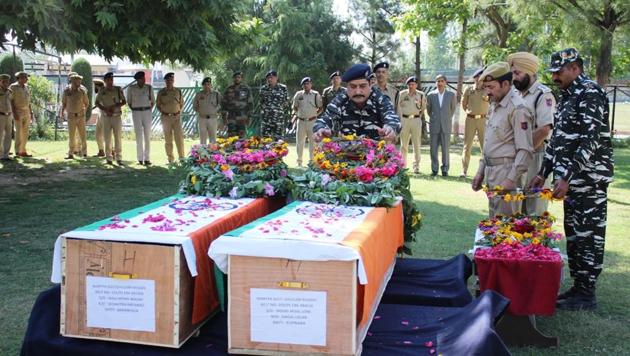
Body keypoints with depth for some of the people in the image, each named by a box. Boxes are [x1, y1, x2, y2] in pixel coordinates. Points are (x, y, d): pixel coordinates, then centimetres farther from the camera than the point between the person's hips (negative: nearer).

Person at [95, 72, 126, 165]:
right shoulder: (102, 91, 5)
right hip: (106, 116, 1)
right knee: (107, 137, 2)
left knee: (118, 137, -2)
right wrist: (105, 109, -9)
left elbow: (124, 102, 4)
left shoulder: (118, 89, 2)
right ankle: (109, 158, 9)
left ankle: (118, 158, 2)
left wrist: (114, 106, -13)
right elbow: (97, 102, 8)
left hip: (117, 116, -1)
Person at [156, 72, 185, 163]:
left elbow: (182, 104, 15)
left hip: (176, 116, 0)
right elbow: (158, 105, 13)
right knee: (168, 138, 3)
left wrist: (179, 111, 2)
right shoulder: (161, 92, 5)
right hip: (166, 117, 0)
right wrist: (163, 112, -1)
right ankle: (170, 158, 8)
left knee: (179, 137, -8)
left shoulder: (178, 91, 7)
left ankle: (181, 156, -4)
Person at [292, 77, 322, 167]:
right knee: (299, 141, 6)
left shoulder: (316, 95, 2)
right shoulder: (298, 94, 7)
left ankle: (311, 160, 8)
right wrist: (295, 115, 7)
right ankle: (299, 161, 16)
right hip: (301, 121, 2)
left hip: (312, 121, -2)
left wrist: (315, 114, -3)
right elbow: (295, 107, 17)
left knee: (312, 141, 0)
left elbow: (320, 108, 6)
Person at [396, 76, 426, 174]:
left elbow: (424, 107, 16)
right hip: (404, 119, 0)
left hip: (416, 120, 0)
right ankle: (402, 165, 12)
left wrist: (419, 115, 7)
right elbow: (398, 108, 5)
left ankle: (416, 166, 3)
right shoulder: (401, 94, 3)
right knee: (403, 144, 5)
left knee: (417, 144, -1)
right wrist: (399, 121, 0)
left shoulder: (421, 95, 3)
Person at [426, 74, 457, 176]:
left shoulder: (451, 95, 3)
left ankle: (445, 169, 10)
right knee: (433, 149, 2)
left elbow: (453, 109, 15)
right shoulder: (431, 95, 3)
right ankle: (434, 169, 12)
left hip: (446, 126, 0)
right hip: (434, 126, 1)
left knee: (446, 149, 1)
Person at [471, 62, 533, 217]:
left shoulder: (517, 108, -15)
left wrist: (511, 180, -21)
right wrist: (480, 172, 17)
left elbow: (525, 150, -19)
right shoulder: (494, 106, 14)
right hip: (491, 172, 9)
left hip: (506, 173, -9)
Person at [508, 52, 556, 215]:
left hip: (536, 157, -8)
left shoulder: (543, 95, -11)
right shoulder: (519, 95, 14)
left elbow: (544, 130, -20)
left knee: (535, 209, -2)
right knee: (520, 207, 12)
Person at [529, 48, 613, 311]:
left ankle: (586, 294, 7)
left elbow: (591, 141, -21)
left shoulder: (590, 93, -13)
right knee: (573, 235, 14)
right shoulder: (567, 96, 17)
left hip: (589, 179, -9)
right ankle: (577, 287, 24)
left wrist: (567, 177, -24)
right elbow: (557, 138, 21)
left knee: (587, 236, -2)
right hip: (571, 180, 9)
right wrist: (543, 173, 17)